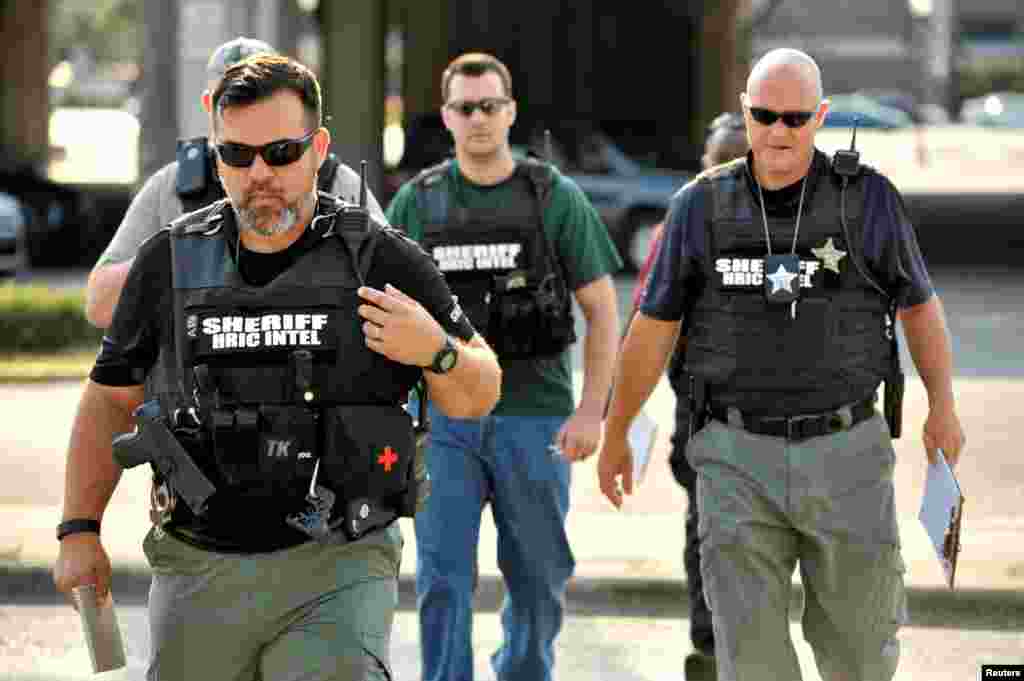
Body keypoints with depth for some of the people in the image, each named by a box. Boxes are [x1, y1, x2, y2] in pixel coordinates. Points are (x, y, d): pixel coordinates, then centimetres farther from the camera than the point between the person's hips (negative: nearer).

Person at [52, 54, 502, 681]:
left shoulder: (384, 262, -3)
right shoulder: (170, 264, 3)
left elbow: (478, 395, 5)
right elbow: (110, 397, 15)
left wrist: (436, 351, -16)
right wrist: (79, 531, 8)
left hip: (338, 573, -3)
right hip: (199, 575, 3)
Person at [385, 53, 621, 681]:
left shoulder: (556, 199, 0)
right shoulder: (417, 203, 5)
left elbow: (602, 308, 0)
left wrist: (592, 410, -9)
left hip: (535, 417, 0)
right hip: (445, 421, 1)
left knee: (539, 576, 10)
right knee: (443, 579, -6)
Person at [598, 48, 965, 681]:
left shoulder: (868, 198, -6)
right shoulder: (702, 206, -3)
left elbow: (919, 301, 9)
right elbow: (653, 327, 7)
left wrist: (943, 404, 10)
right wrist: (615, 434, 14)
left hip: (846, 453, 0)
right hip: (740, 460, 0)